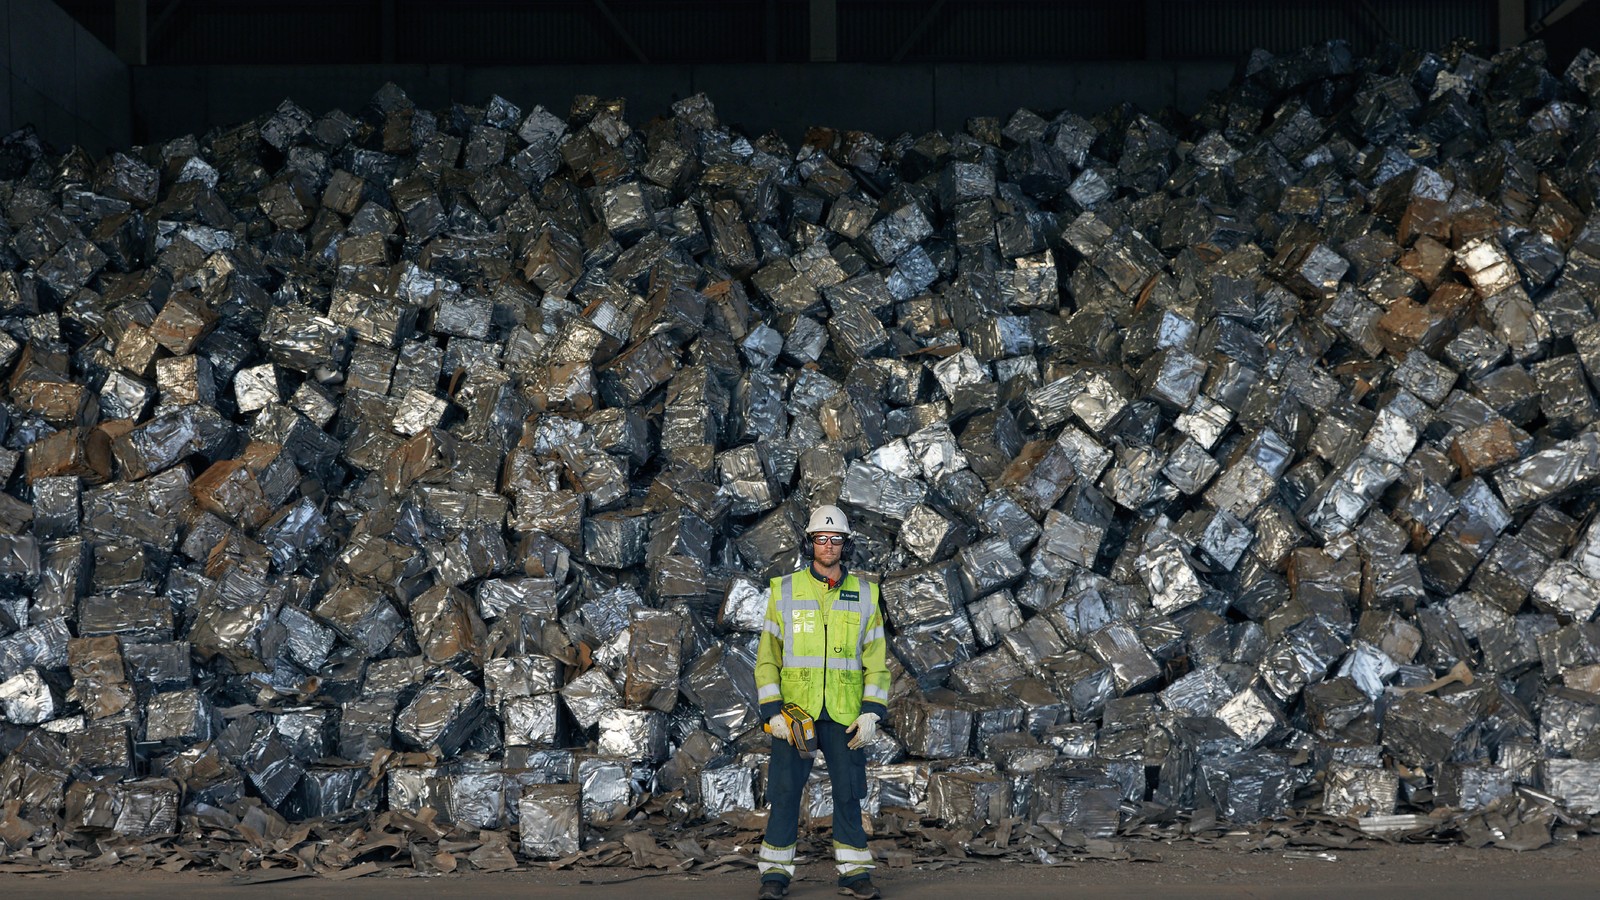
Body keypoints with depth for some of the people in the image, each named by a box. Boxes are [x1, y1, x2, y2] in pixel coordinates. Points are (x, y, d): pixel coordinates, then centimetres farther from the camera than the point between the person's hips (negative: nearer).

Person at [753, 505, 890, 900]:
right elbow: (767, 658, 2)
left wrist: (871, 715, -6)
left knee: (848, 793, 3)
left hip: (844, 715, 1)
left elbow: (876, 662, 5)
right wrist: (772, 713, -8)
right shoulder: (785, 592, 2)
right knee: (785, 793, -1)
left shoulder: (864, 596, 5)